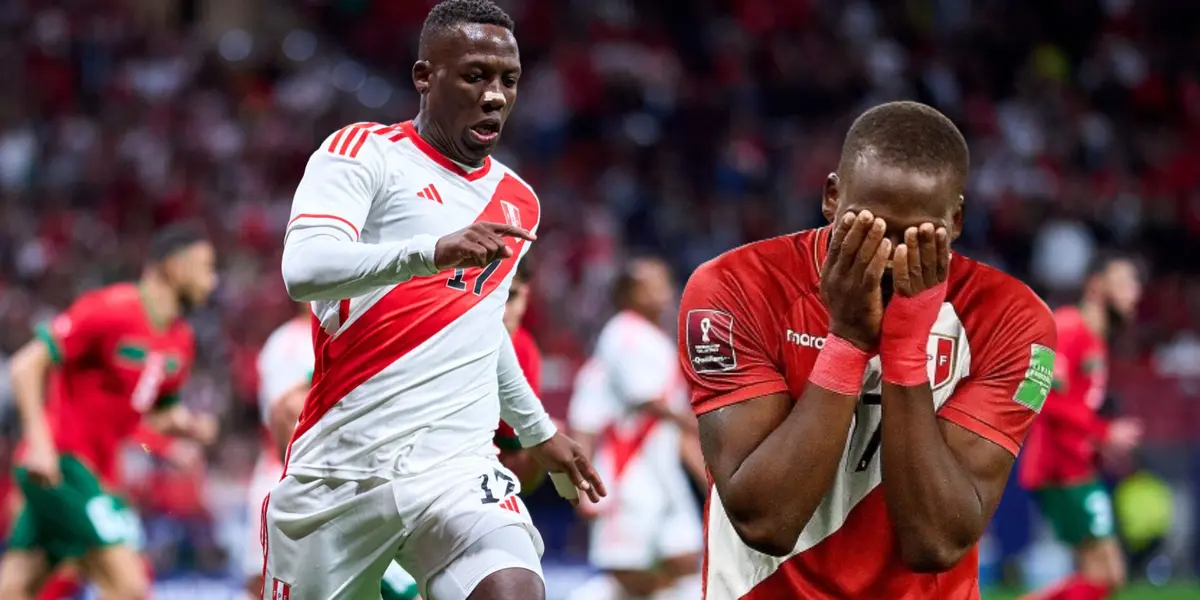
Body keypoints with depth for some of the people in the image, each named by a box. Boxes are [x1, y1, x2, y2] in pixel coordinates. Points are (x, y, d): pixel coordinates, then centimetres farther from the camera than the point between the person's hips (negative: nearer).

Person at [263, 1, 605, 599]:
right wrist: (435, 251, -36)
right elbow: (303, 271, -22)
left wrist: (538, 430, 37)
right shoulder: (364, 152, -3)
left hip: (455, 469, 3)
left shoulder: (517, 204, 15)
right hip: (334, 475, -3)